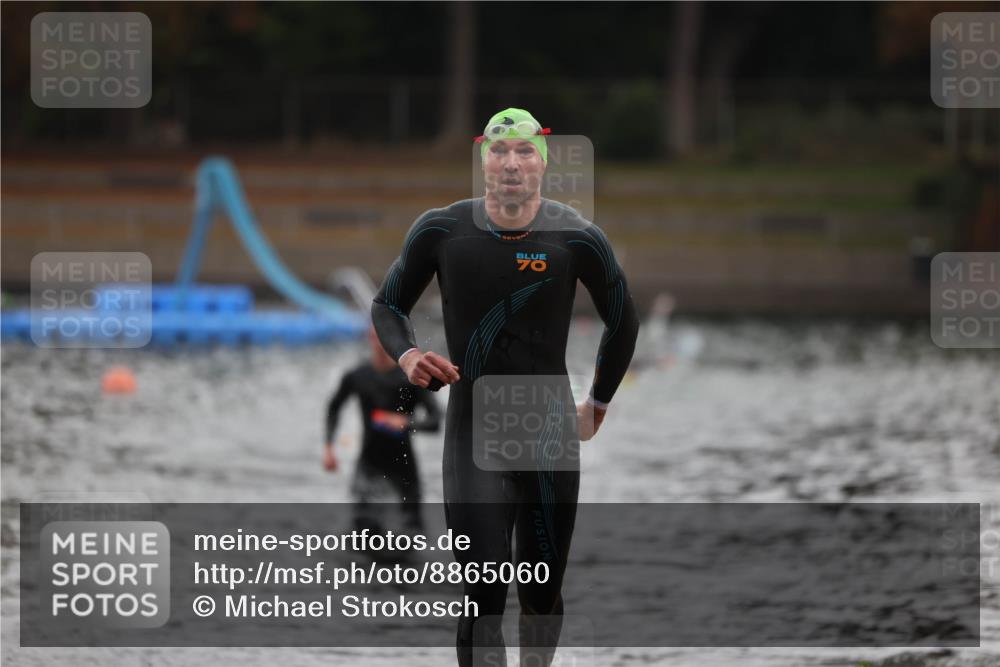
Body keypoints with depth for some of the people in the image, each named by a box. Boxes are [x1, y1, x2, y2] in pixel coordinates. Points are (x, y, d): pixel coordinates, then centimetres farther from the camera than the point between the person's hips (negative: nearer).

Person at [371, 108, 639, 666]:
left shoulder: (577, 238, -5)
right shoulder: (441, 231, -5)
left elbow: (623, 322, 13)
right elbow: (389, 305, 11)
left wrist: (598, 404, 18)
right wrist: (407, 355, -9)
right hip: (472, 434, -1)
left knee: (543, 598, 10)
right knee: (485, 599, -12)